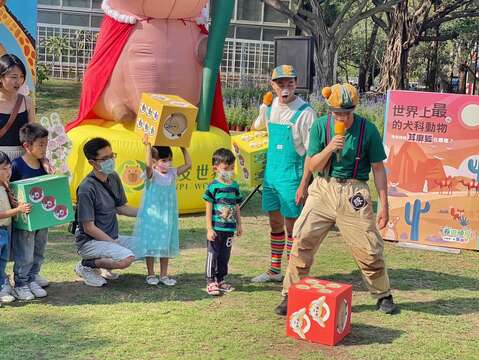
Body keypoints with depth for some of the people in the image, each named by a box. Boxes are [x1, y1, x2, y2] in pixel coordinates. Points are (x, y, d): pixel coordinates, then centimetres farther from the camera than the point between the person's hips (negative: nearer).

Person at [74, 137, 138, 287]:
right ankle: (87, 265, -4)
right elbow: (89, 227, -19)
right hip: (90, 242, -9)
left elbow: (121, 208, 15)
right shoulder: (87, 188, -21)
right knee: (126, 258, -29)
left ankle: (103, 266, 12)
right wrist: (114, 244, -16)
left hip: (113, 237, 9)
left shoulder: (113, 178, 4)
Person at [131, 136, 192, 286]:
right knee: (151, 245, 3)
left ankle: (164, 275, 19)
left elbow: (188, 164, 4)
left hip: (168, 216, 5)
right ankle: (151, 274, 14)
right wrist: (148, 145, -32)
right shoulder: (152, 174, -11)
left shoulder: (172, 173, 4)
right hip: (152, 216, -5)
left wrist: (183, 148, 2)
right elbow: (148, 165, -33)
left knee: (166, 245, 10)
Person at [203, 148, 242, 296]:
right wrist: (209, 228, -12)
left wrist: (239, 225, 15)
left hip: (229, 229, 5)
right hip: (216, 228, -5)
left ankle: (221, 280, 24)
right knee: (213, 255, 0)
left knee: (225, 255, 13)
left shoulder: (234, 186, 8)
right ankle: (211, 282, 7)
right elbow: (208, 209, -8)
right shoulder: (213, 187, -9)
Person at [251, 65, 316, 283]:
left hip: (292, 177, -6)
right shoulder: (269, 107, 5)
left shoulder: (305, 113, -15)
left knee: (292, 226, 0)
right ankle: (274, 271, 27)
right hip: (271, 174, 6)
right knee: (275, 223, 15)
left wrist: (304, 185, -19)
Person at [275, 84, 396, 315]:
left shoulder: (367, 129, -6)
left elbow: (378, 169, 1)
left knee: (369, 249, 3)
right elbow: (313, 166, 0)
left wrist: (384, 205, -1)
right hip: (323, 189, 2)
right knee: (302, 241, -6)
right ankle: (291, 296, 7)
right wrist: (329, 149, -20)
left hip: (354, 194, -1)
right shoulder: (321, 126, -2)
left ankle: (383, 295, 27)